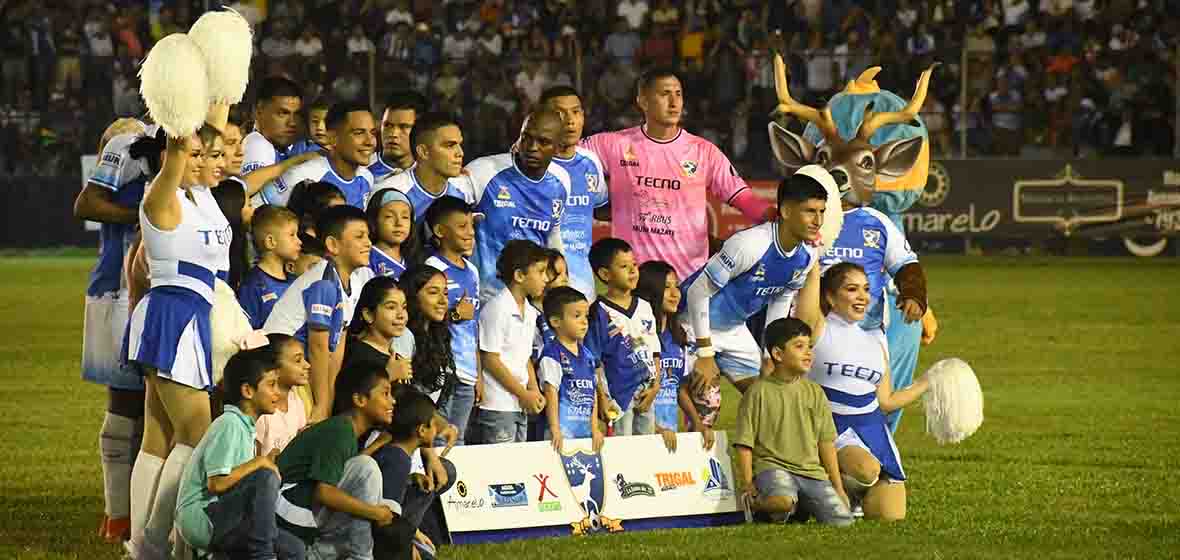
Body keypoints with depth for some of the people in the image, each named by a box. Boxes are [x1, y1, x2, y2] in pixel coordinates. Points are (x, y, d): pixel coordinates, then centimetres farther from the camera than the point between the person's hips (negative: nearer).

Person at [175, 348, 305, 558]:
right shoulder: (229, 425, -14)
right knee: (265, 478, -27)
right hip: (199, 519, -9)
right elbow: (217, 483, -24)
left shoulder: (246, 427, 16)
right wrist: (259, 462, -14)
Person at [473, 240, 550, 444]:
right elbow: (490, 359, -15)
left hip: (520, 407, 9)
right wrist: (523, 394, -12)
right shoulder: (497, 309, -14)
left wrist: (534, 391, 4)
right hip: (497, 406, -9)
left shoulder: (530, 313, 13)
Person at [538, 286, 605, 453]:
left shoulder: (587, 355, 14)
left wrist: (595, 428, 10)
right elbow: (551, 392, -12)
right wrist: (555, 429, -17)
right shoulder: (552, 354, -8)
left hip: (586, 428, 7)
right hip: (563, 428, -7)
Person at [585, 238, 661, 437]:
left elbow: (655, 352, 14)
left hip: (646, 398, 6)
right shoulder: (600, 312, -8)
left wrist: (655, 386, 2)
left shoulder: (644, 307, 10)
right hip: (618, 398, -6)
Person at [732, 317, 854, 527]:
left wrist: (838, 488, 12)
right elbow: (744, 444, 0)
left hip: (811, 470, 5)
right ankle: (754, 503, -5)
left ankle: (801, 508, 11)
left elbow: (826, 443, 16)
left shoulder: (815, 392, 14)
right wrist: (747, 486, -9)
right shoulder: (759, 392, 0)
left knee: (842, 521, -16)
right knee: (784, 501, -39)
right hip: (773, 466, -5)